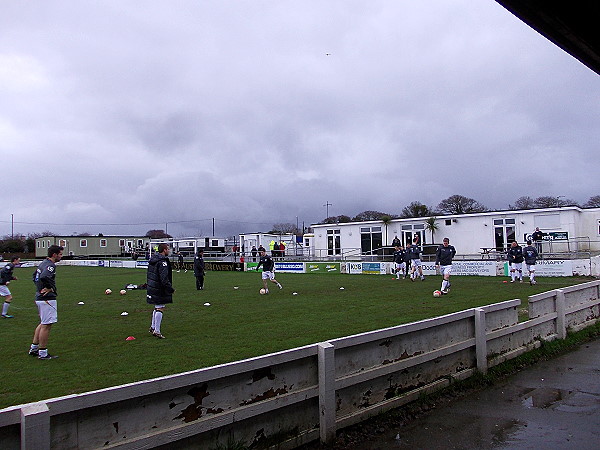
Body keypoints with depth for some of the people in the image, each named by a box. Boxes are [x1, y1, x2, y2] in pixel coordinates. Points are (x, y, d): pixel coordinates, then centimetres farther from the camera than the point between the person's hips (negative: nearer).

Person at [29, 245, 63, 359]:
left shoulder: (42, 263, 14)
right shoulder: (50, 265, -17)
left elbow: (35, 276, 29)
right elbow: (44, 277, -35)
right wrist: (51, 288, -21)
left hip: (39, 298, 10)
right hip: (47, 299, -10)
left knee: (43, 324, 20)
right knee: (46, 325, -4)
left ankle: (33, 348, 26)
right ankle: (43, 353, 2)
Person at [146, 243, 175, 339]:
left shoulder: (152, 259, 11)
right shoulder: (162, 262, -20)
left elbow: (149, 274, 19)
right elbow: (164, 279, -24)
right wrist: (171, 289, -17)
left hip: (152, 287, 10)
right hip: (159, 290, -10)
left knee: (157, 308, 21)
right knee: (160, 308, -4)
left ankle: (153, 327, 30)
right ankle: (156, 331, -2)